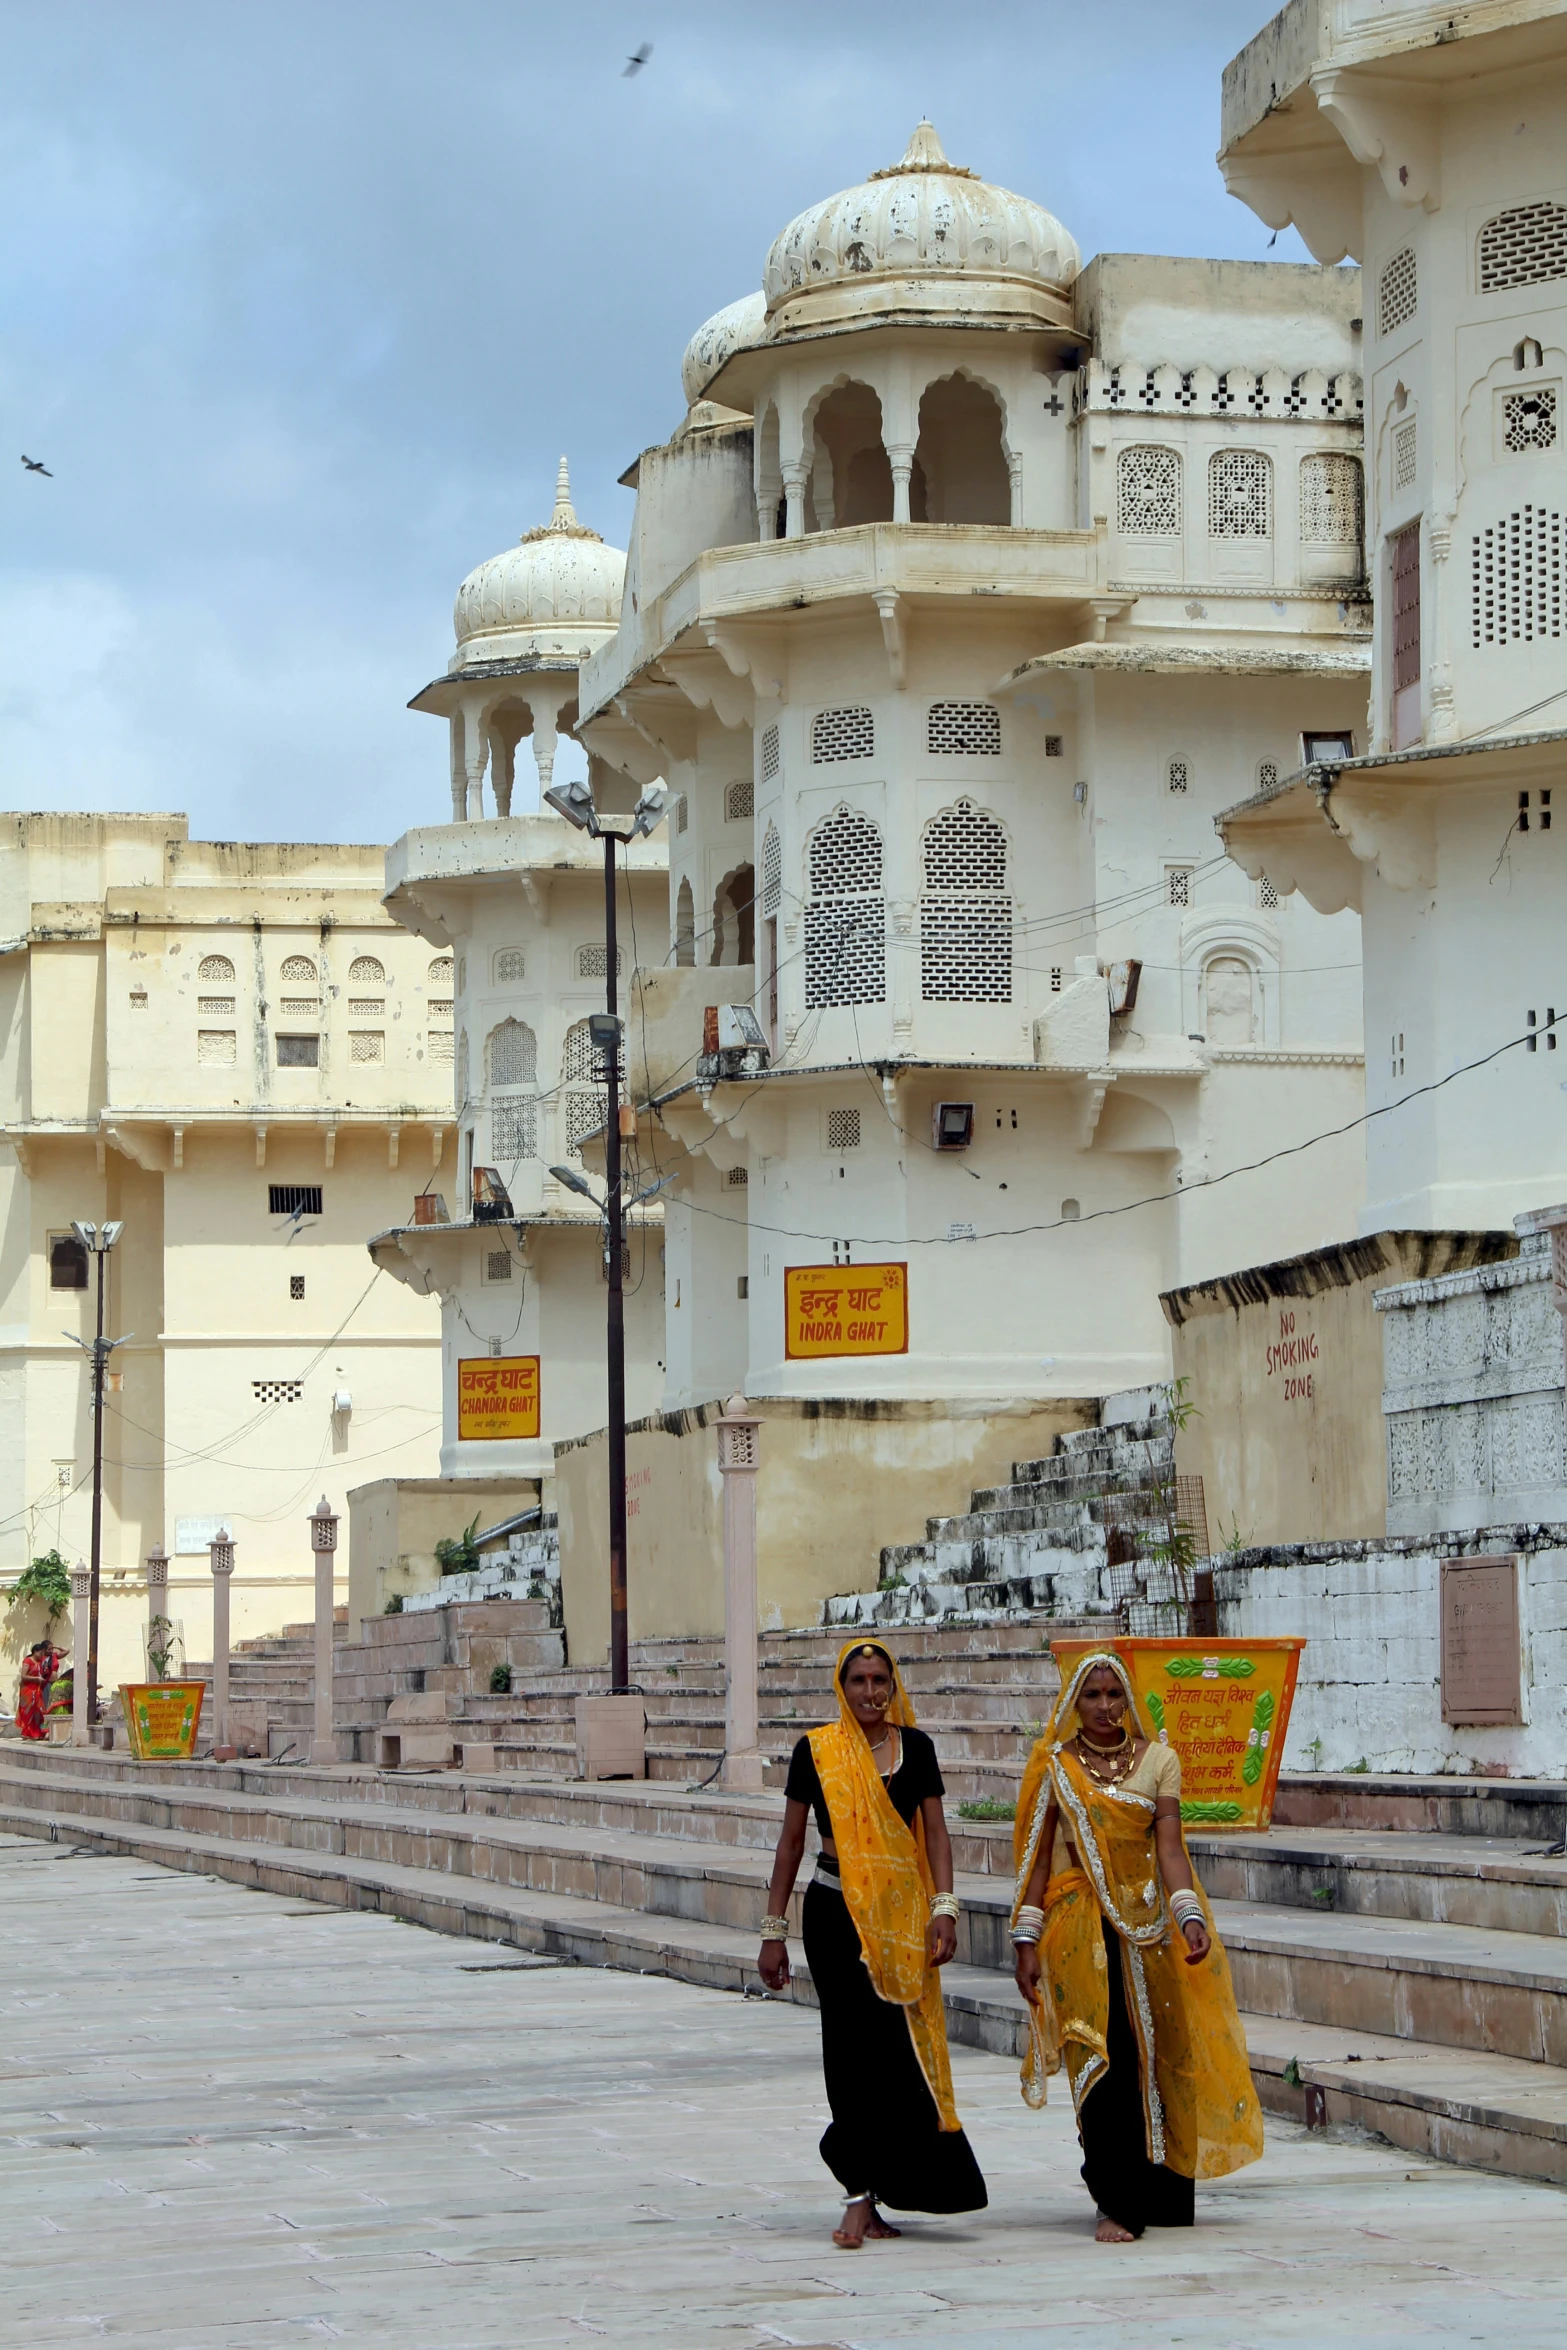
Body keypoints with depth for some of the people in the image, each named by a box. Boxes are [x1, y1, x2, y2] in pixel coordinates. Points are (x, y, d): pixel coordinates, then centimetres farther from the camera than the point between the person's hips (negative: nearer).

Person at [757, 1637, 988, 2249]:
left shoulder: (914, 1747, 6)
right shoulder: (816, 1751, 1)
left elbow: (935, 1832, 6)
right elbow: (791, 1842, 5)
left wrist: (944, 1909, -7)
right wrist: (773, 1931, 3)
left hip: (903, 1915, 2)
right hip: (836, 1911, -2)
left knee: (900, 2047, 0)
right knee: (859, 2046, -7)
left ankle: (863, 2195, 10)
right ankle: (863, 2195, -5)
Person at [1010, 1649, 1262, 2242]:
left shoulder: (1158, 1760, 5)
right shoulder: (1053, 1766, 4)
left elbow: (1169, 1846, -5)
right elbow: (1038, 1856, 3)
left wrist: (1190, 1915, -20)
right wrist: (1027, 1941, -2)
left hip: (1145, 1924, 2)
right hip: (1080, 1927, -2)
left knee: (1156, 2057, 3)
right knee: (1104, 2060, -10)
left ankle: (1155, 2195, 17)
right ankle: (1116, 2203, -7)